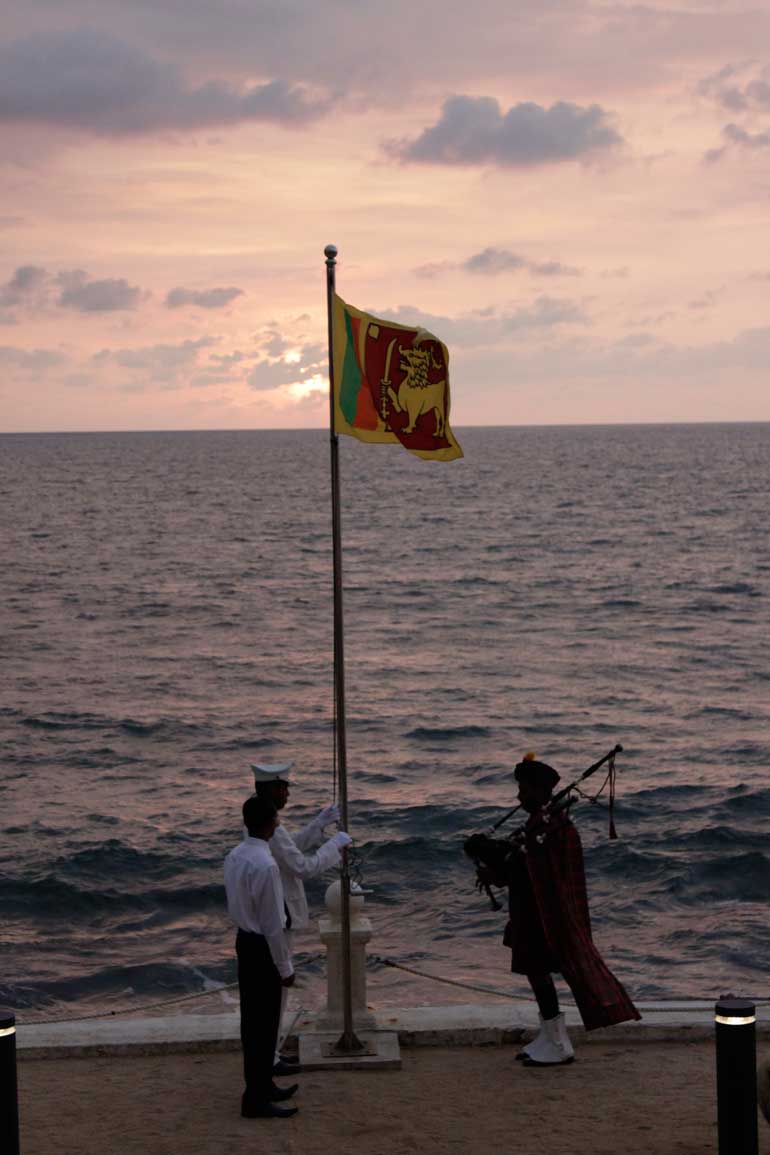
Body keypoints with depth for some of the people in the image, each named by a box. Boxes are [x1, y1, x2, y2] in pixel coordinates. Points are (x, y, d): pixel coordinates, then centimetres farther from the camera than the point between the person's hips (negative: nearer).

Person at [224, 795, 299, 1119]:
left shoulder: (234, 857, 2)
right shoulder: (266, 865, -25)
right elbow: (273, 925, -21)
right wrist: (285, 967, -12)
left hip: (244, 941, 9)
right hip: (263, 948, -9)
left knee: (252, 1019, 18)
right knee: (265, 1024, 0)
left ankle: (262, 1085, 31)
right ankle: (256, 1100, 7)